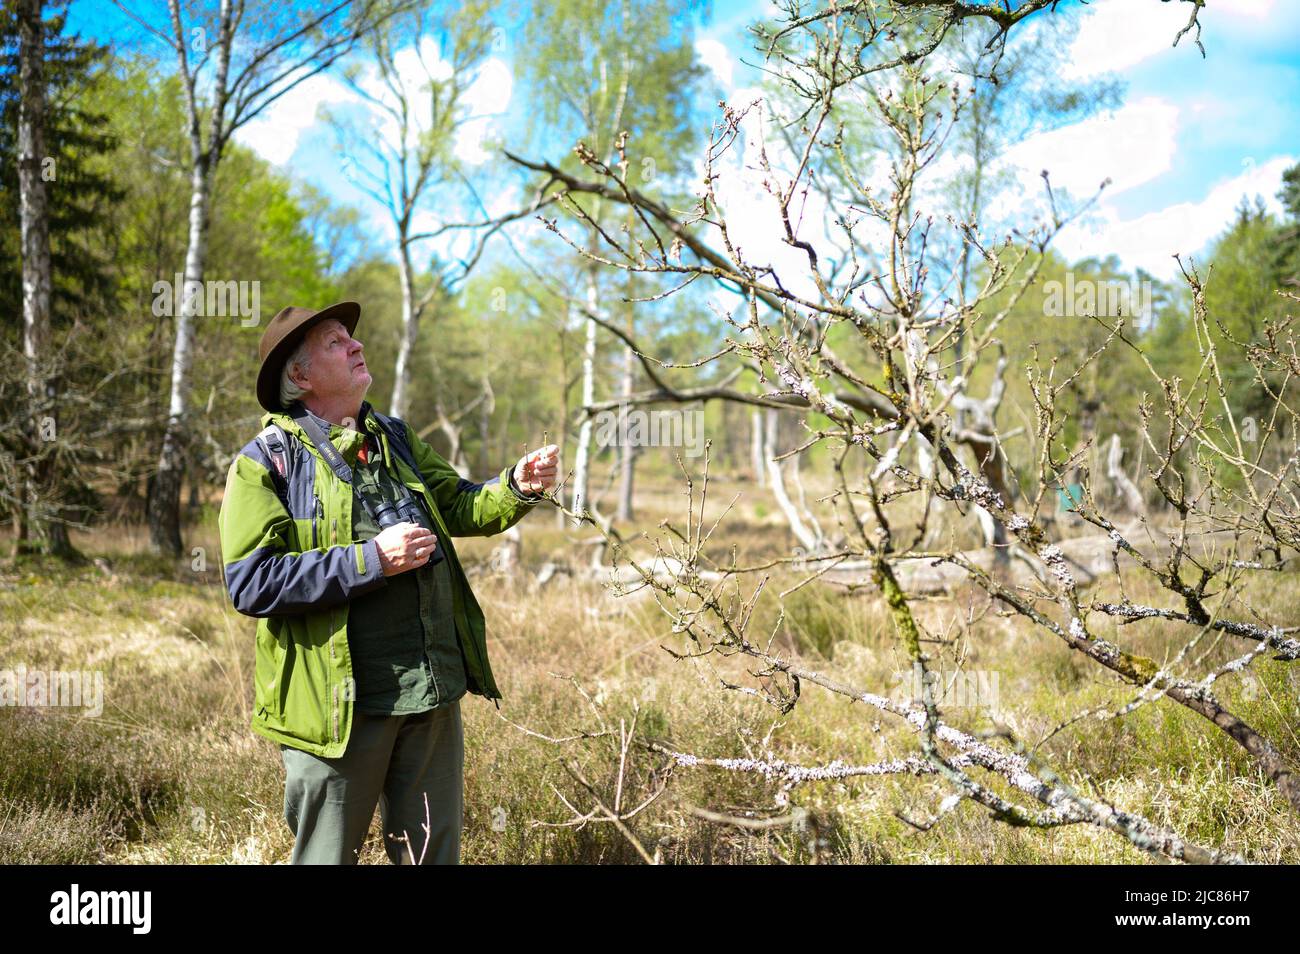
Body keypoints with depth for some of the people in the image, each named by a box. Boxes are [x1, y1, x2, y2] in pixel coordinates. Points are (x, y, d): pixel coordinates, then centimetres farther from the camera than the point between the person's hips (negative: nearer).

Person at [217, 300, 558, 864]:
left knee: (432, 854, 15)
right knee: (327, 856, 8)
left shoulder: (396, 440, 15)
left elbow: (457, 507, 19)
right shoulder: (265, 462, -7)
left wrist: (518, 487, -2)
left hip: (433, 692, 6)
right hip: (339, 704, -6)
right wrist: (371, 560, -21)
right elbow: (250, 581, -17)